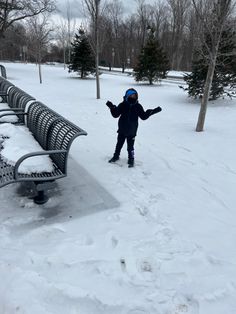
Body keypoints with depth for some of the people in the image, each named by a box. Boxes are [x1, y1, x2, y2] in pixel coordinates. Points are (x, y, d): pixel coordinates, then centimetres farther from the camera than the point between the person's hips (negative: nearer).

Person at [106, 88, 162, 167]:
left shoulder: (138, 106, -2)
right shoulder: (122, 105, -5)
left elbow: (143, 116, 2)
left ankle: (131, 159, 21)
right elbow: (115, 115, -7)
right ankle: (116, 156, 34)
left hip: (132, 132, -1)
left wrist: (153, 111, -6)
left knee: (130, 146, 5)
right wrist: (112, 108, -24)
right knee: (119, 144, 15)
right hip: (122, 130, 1)